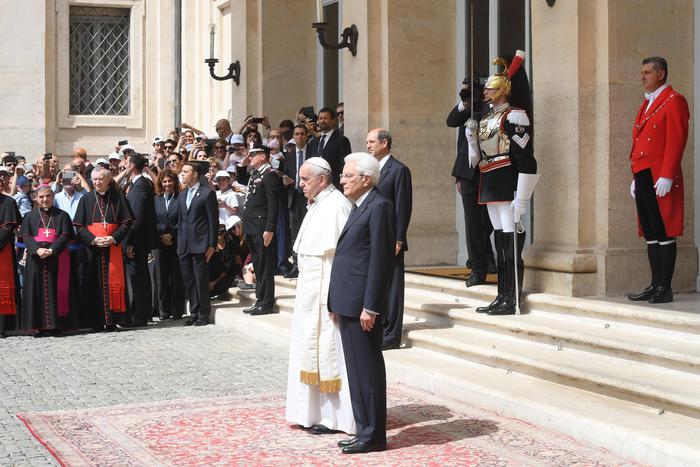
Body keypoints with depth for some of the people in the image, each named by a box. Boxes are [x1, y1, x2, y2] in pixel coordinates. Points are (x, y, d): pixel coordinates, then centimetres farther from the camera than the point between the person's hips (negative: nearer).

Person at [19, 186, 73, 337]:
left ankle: (54, 324, -2)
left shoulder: (62, 215, 8)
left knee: (55, 290, -4)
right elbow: (26, 236, 3)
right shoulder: (30, 216, 12)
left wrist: (51, 250, -15)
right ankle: (39, 325, -1)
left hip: (57, 258, -1)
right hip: (36, 258, 1)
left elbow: (65, 236, -1)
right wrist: (37, 249, -15)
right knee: (37, 290, -2)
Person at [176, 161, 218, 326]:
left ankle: (204, 314, 5)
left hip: (200, 245, -7)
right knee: (189, 281, 8)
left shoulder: (207, 193, -4)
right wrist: (179, 244, 12)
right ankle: (194, 313, 15)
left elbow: (213, 221, -7)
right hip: (184, 246, 7)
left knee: (201, 281, -2)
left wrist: (212, 245, -11)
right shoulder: (182, 196, 17)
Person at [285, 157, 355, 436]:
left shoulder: (337, 206, -16)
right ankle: (314, 412, 22)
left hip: (326, 291, -10)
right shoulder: (316, 206, 14)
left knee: (328, 350, -4)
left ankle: (334, 417, 4)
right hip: (309, 291, 10)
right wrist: (304, 286, 13)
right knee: (312, 350, 13)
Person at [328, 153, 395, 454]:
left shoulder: (379, 206, -11)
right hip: (348, 303, 9)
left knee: (367, 369, -3)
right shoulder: (360, 207, 18)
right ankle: (365, 430, 20)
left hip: (363, 303, -9)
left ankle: (372, 436, 5)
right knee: (356, 369, 13)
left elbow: (380, 259, -17)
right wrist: (337, 302, 14)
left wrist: (370, 307, -19)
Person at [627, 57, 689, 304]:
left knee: (664, 233, -4)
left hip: (660, 179, -8)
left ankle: (665, 288, -1)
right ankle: (655, 286, 14)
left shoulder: (674, 101, -5)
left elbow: (676, 141, -13)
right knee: (650, 234, 9)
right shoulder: (647, 103, 20)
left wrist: (666, 176, -19)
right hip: (643, 177, 8)